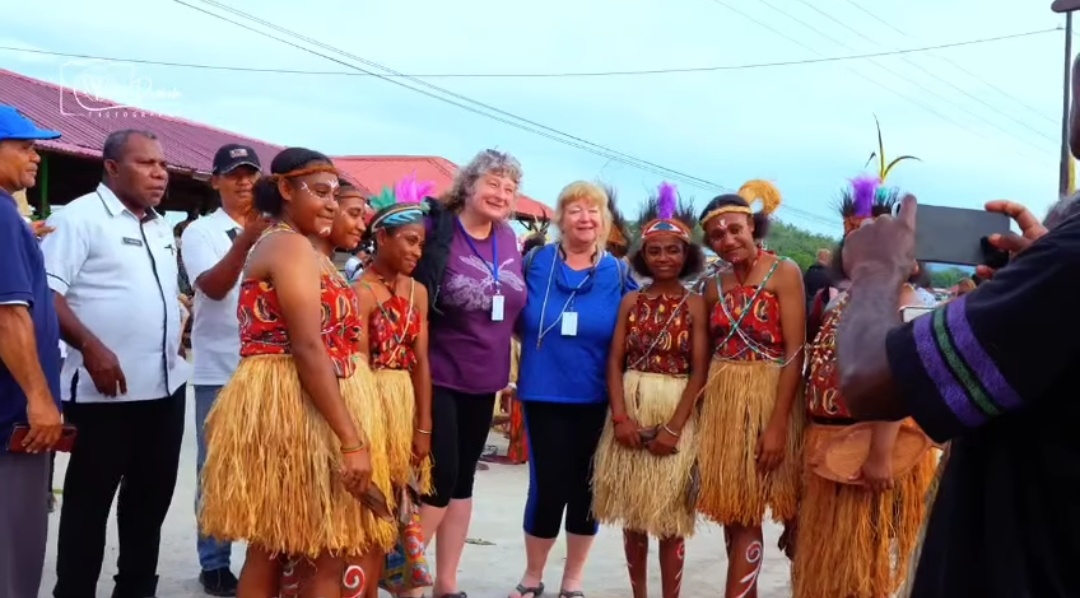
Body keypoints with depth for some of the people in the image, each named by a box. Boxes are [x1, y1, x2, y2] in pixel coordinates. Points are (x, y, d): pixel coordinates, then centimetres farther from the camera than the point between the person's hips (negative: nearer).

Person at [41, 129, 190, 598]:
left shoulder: (161, 228, 16)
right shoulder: (79, 217, -8)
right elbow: (45, 292, -16)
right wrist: (90, 347, -24)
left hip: (165, 385, 8)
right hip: (104, 390, -7)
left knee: (151, 495, 15)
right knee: (89, 498, 3)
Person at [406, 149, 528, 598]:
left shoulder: (509, 240, 6)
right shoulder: (436, 231, -12)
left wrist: (502, 362, 16)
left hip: (483, 380, 6)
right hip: (437, 377, -6)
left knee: (463, 479, 12)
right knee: (440, 477, -8)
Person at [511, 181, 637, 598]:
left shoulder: (619, 274, 1)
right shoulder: (536, 262, -1)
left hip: (597, 398, 1)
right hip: (544, 394, -1)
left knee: (586, 488, 9)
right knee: (547, 486, -1)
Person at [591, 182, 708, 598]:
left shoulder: (695, 304, -1)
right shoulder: (631, 302, 6)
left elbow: (699, 371, -6)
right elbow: (614, 362, 3)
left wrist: (673, 427, -13)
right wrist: (621, 417, -10)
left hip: (676, 412, -3)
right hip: (631, 411, 3)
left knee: (669, 517, 1)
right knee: (633, 514, 9)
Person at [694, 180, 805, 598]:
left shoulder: (784, 273, -6)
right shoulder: (715, 285, 10)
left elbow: (795, 353, -12)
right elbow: (706, 351, 11)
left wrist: (778, 423, -18)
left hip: (766, 399, -5)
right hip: (720, 401, 5)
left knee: (746, 513, 0)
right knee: (731, 511, 7)